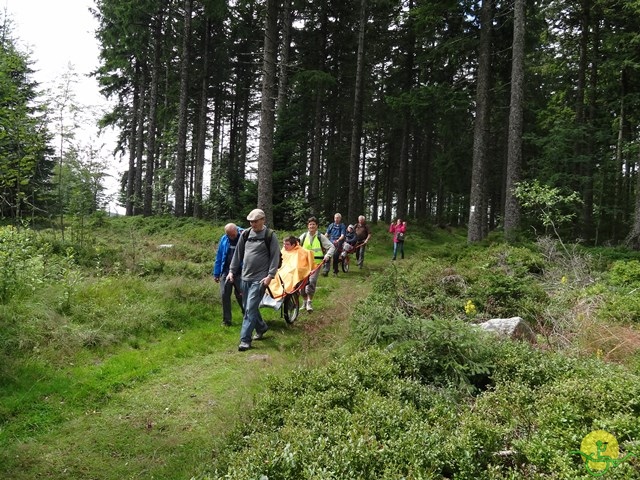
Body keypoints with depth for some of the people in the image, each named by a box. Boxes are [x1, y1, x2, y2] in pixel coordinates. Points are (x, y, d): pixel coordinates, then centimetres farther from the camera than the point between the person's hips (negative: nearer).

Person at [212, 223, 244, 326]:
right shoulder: (224, 239, 0)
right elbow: (219, 257, 7)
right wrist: (216, 273, 7)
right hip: (226, 271, 3)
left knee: (240, 295, 8)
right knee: (224, 295, 0)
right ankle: (226, 320, 12)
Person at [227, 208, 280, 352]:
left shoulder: (270, 235, -6)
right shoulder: (246, 234, 9)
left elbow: (275, 256, -8)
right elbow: (238, 254, 15)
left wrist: (270, 275, -15)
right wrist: (232, 271, 10)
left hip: (260, 279, -6)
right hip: (245, 277, 6)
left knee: (250, 308, -11)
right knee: (248, 307, 15)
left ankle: (245, 340, -6)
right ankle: (261, 327, 37)